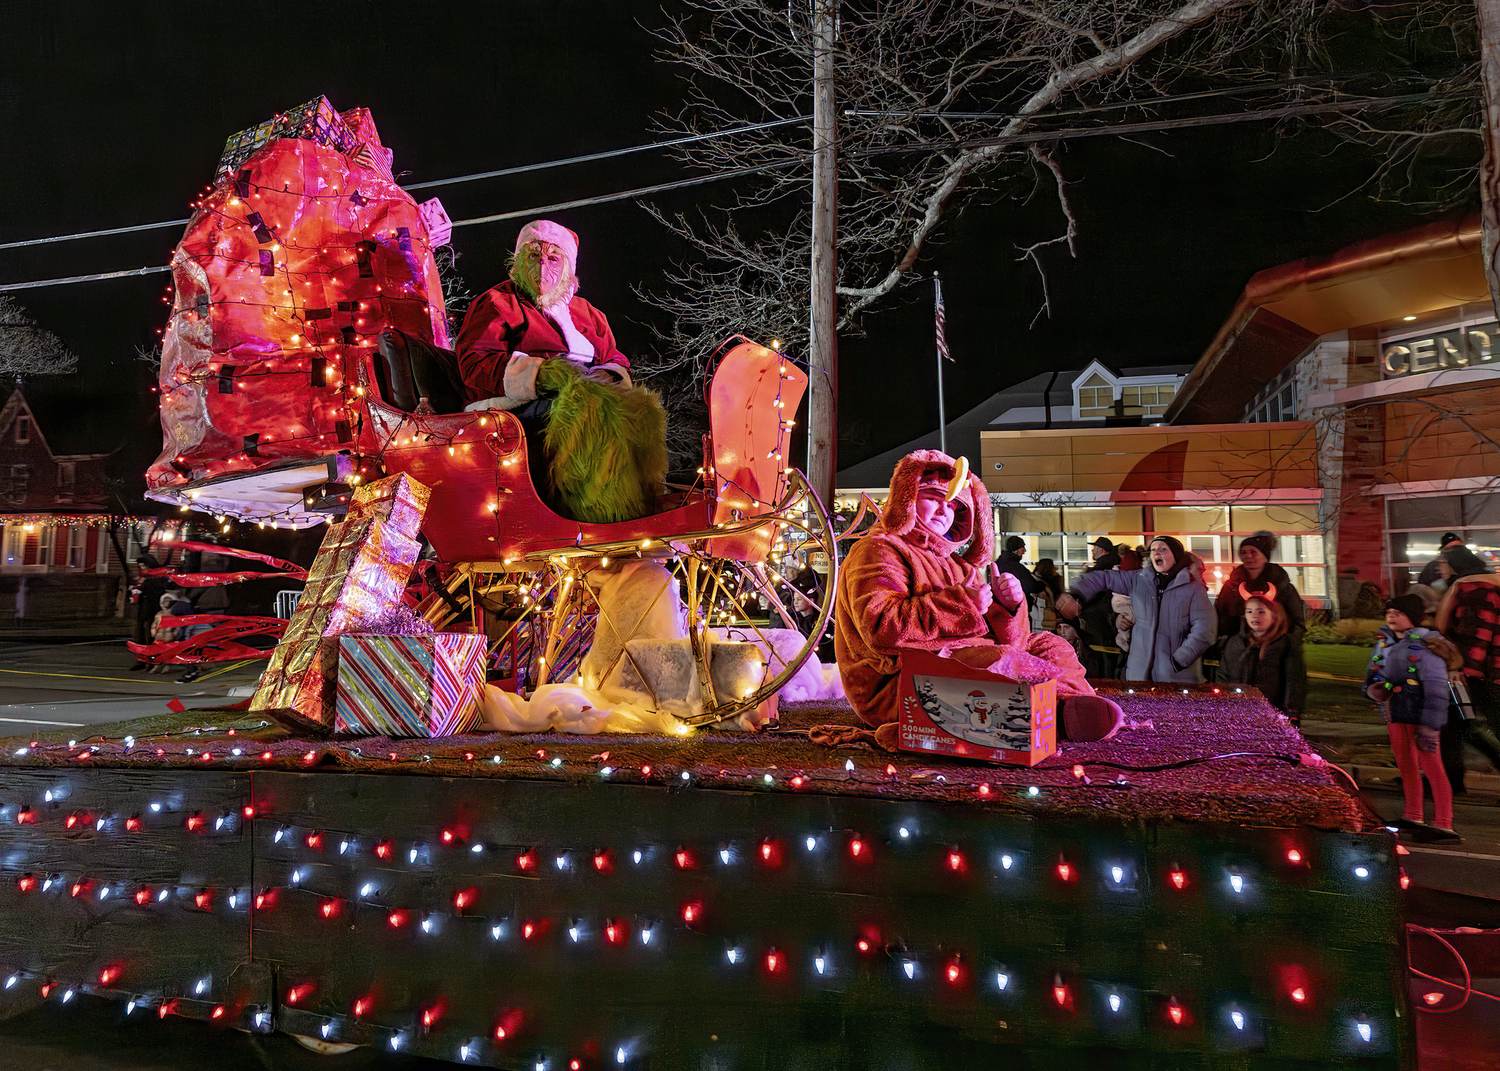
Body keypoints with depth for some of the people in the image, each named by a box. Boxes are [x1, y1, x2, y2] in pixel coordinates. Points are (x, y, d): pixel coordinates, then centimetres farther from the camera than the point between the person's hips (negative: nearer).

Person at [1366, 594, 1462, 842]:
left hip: (1419, 713, -8)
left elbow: (1436, 689, -17)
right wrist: (1373, 688, -8)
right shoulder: (1385, 641, 9)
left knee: (1430, 766, -7)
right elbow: (1373, 673, 17)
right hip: (1394, 714, 8)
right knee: (1406, 766, 16)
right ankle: (1412, 817, 27)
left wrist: (1429, 726, -22)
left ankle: (1443, 824, -5)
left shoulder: (1425, 644, -14)